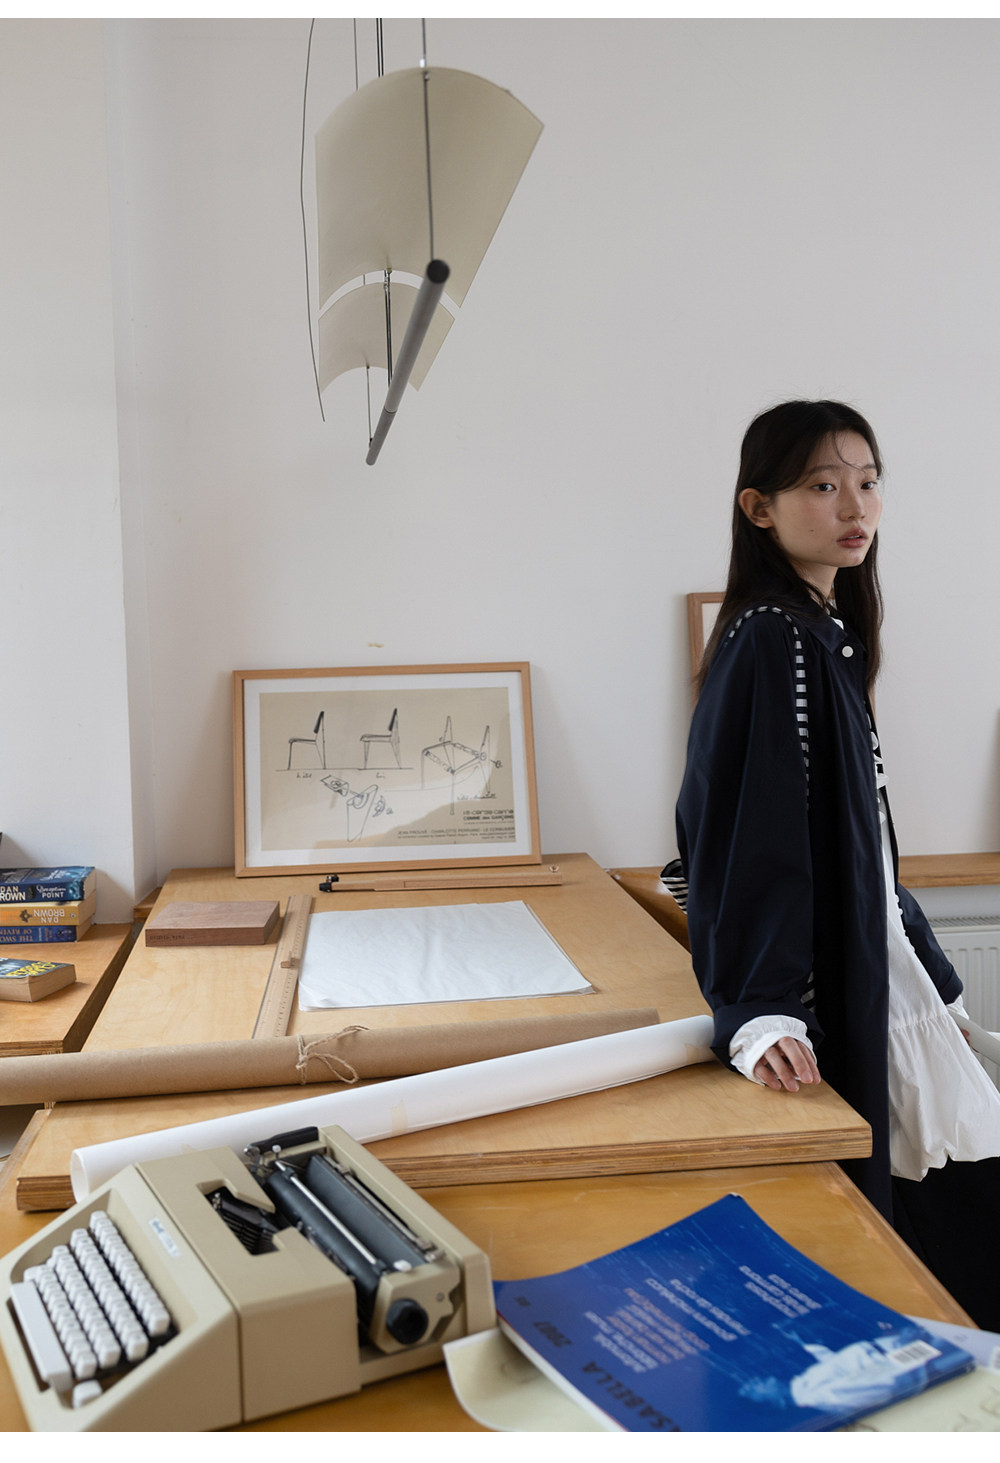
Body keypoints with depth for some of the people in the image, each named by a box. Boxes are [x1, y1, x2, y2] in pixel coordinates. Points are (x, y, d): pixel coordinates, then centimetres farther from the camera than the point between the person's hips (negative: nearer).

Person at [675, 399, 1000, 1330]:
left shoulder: (826, 633, 10)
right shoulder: (769, 640, -18)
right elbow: (752, 836, -25)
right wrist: (760, 1012, -31)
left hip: (873, 965, 9)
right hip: (816, 1002, -9)